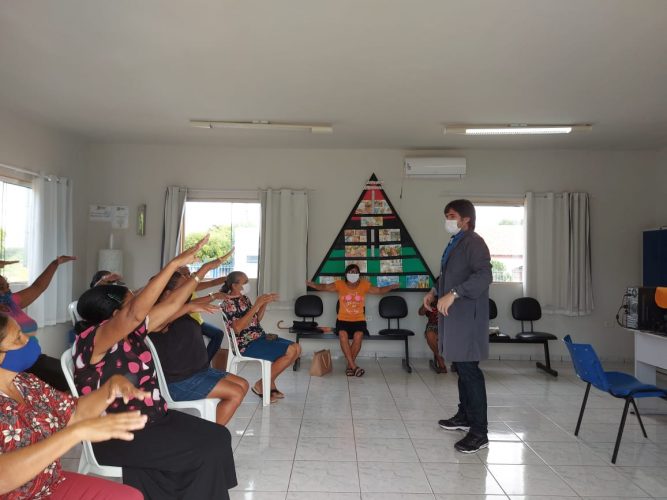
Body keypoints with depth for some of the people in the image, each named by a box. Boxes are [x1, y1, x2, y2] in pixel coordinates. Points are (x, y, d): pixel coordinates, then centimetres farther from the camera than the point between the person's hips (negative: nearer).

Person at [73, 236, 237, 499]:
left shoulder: (132, 331, 4)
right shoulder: (92, 339, -18)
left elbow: (170, 305, 9)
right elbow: (136, 312, -34)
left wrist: (201, 272, 6)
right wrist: (174, 264, -37)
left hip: (152, 419, 8)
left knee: (218, 436, -5)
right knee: (207, 449, -14)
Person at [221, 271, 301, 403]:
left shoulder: (244, 298, 14)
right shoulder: (229, 302, -13)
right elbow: (237, 328, -25)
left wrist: (265, 303, 5)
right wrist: (256, 305, -24)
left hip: (260, 337, 9)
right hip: (247, 344, -9)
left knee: (296, 348, -2)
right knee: (290, 351, -21)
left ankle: (271, 386, 6)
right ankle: (261, 385, -6)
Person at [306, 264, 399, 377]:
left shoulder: (364, 285, 3)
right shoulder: (340, 284, 1)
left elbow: (379, 290, 6)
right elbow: (324, 287, -2)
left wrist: (391, 287, -11)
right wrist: (313, 285, -20)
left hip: (359, 320, 0)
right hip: (343, 319, 0)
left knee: (358, 335, -30)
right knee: (343, 335, -31)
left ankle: (350, 365, -13)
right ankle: (354, 366, -26)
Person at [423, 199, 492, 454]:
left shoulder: (474, 242, -12)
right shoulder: (455, 243, 17)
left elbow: (484, 276, -25)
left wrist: (453, 294, -30)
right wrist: (435, 292, 16)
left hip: (467, 316, -9)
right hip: (453, 315, 9)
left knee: (469, 370, -9)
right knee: (461, 367, 16)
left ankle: (479, 432, -3)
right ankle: (465, 416, 29)